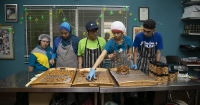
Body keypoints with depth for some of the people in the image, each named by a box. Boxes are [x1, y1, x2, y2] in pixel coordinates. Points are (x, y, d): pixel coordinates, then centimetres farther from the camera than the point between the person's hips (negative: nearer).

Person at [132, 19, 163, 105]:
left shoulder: (158, 37, -9)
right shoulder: (138, 36, -11)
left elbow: (158, 53, -3)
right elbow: (135, 51, -1)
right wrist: (135, 64, -10)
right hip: (142, 63, -1)